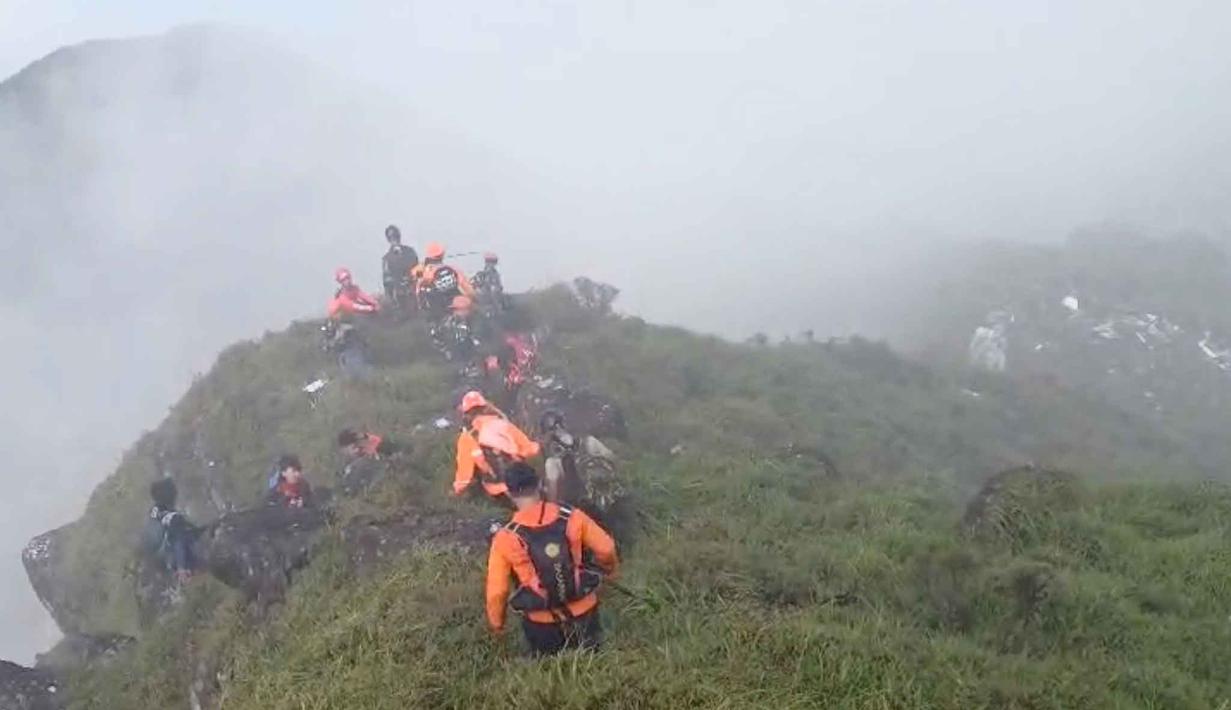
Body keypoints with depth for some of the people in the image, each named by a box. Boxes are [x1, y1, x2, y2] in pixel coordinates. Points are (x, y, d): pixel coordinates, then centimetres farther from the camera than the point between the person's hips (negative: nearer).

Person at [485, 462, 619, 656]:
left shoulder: (505, 539, -14)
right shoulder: (572, 517, -11)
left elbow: (496, 592, -10)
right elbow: (606, 549, -2)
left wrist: (496, 623, 8)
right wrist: (610, 568, 20)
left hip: (542, 623, -1)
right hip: (584, 612, 1)